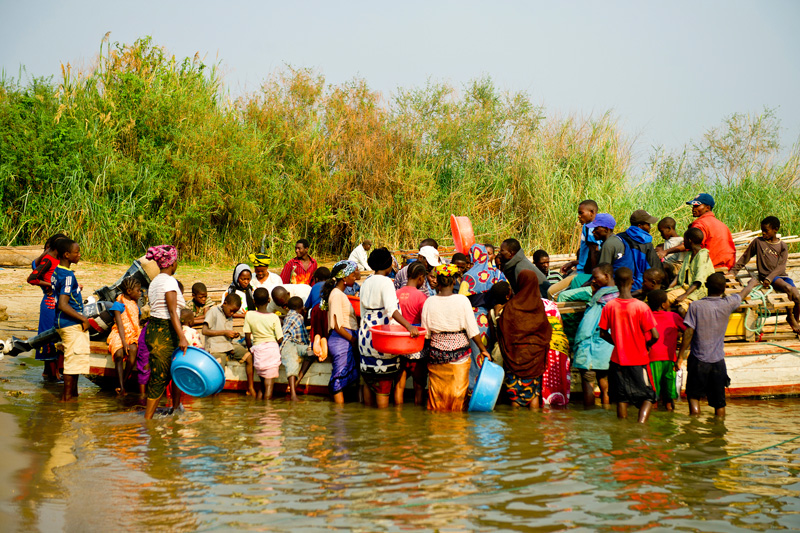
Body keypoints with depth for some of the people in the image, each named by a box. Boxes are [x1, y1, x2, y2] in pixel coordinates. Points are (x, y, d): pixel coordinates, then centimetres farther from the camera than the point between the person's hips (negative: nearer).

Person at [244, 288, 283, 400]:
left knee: (262, 381, 20)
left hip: (257, 349, 2)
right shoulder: (274, 317, -6)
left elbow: (247, 337, 0)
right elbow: (280, 339, -5)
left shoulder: (249, 316, -3)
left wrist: (251, 349, 16)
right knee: (269, 383, 0)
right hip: (272, 348, -2)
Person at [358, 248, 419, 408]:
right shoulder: (386, 282, -14)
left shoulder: (366, 283, 8)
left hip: (366, 334, 7)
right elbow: (392, 309, -30)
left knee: (368, 379, 15)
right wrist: (409, 326, -41)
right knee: (384, 382, 0)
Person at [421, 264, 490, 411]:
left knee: (437, 387, 13)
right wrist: (483, 349, 2)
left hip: (436, 352, 2)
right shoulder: (462, 300, -10)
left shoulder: (429, 302, -5)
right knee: (458, 388, 8)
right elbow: (473, 330, -8)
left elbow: (425, 333, 2)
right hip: (459, 351, -2)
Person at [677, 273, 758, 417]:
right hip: (718, 360, 1)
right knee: (719, 402, 10)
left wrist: (681, 356, -2)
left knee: (693, 396, 9)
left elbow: (688, 333, -11)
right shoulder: (727, 304, -4)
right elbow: (743, 294, 17)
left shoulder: (696, 306, -10)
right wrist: (752, 284, 39)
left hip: (698, 360, -1)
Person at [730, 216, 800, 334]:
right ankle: (790, 317, -11)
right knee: (789, 288, -31)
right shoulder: (758, 242, 5)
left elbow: (781, 266, -4)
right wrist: (733, 271, 11)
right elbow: (745, 257, 15)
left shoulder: (782, 246, 6)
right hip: (766, 276, -3)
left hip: (781, 275, 3)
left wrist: (769, 278, -20)